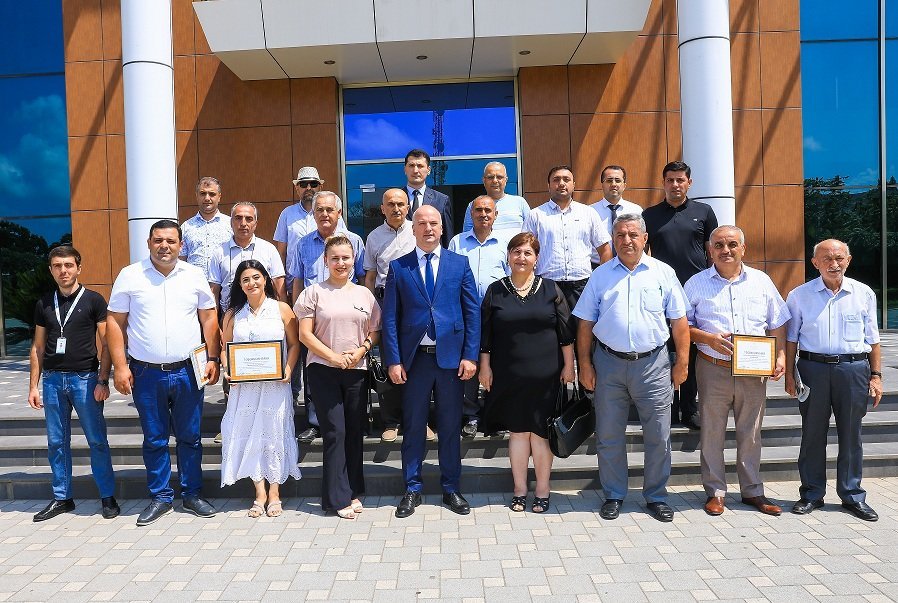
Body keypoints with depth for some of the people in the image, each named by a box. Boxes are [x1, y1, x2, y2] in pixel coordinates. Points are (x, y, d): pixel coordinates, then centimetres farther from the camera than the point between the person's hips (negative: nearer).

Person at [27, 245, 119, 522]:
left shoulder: (93, 300, -1)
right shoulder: (44, 304, 10)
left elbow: (105, 343, -2)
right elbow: (38, 347, 14)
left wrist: (103, 380, -8)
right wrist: (33, 385, 9)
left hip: (85, 378, -4)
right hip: (53, 379, 4)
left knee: (97, 440, 0)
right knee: (56, 442, 9)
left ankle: (108, 496, 8)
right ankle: (62, 498, 21)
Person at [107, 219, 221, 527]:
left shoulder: (194, 276, 4)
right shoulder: (129, 275, 0)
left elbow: (209, 318, 7)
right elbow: (115, 322, 1)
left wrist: (212, 358, -1)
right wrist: (120, 367, -6)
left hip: (187, 371, 1)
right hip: (146, 373, 0)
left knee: (190, 437, 9)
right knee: (154, 440, 10)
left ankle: (192, 494, 22)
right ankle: (160, 497, 23)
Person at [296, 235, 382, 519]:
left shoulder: (364, 293, 10)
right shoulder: (314, 292, 1)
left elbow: (375, 331, 11)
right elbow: (305, 334, -4)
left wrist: (360, 351, -8)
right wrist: (333, 356, -13)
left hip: (357, 371, 3)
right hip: (323, 371, -3)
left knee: (355, 432, 8)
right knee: (335, 432, -3)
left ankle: (353, 491, 22)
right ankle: (339, 497, 6)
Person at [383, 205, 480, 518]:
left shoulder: (460, 263, 5)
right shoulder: (398, 267, 5)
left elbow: (472, 312, 2)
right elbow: (390, 317, 2)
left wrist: (470, 355, -5)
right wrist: (393, 360, -5)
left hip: (451, 356, 0)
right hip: (414, 358, 0)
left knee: (450, 426, 10)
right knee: (413, 426, 8)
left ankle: (451, 488, 24)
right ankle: (412, 489, 22)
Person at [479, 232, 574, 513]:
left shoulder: (550, 289, 3)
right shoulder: (495, 291, 4)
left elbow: (566, 332, 4)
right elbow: (485, 334, 6)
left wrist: (568, 365, 1)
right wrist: (485, 366, 4)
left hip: (544, 374, 0)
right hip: (509, 375, 1)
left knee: (540, 431, 4)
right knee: (517, 430, 7)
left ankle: (542, 491, 17)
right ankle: (520, 489, 19)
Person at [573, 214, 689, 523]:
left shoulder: (663, 273, 4)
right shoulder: (600, 275, 6)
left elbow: (679, 322, 5)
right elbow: (585, 324, 6)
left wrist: (682, 363, 1)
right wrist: (585, 364, 1)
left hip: (653, 364, 0)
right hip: (609, 364, 1)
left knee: (658, 436, 6)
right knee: (609, 436, 9)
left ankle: (656, 496, 24)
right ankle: (613, 496, 24)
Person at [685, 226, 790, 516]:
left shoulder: (761, 281, 8)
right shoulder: (697, 283, 1)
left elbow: (777, 324, 12)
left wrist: (780, 355, -1)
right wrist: (709, 338, -15)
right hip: (714, 370, -2)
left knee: (751, 433, 11)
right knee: (712, 432, 5)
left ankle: (752, 491, 25)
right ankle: (715, 492, 18)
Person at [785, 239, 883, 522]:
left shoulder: (864, 293, 6)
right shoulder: (799, 295, 3)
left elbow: (872, 339, 10)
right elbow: (791, 338, 6)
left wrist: (876, 375, 7)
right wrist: (789, 374, 2)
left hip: (853, 369, 1)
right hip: (813, 368, -1)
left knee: (851, 434, 9)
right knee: (812, 433, 7)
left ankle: (853, 496, 23)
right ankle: (812, 493, 20)